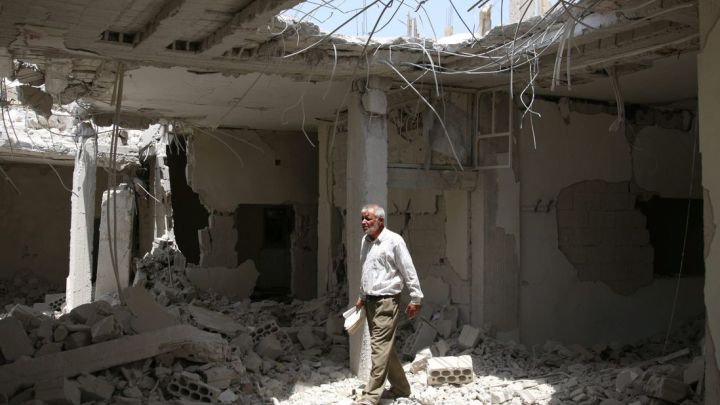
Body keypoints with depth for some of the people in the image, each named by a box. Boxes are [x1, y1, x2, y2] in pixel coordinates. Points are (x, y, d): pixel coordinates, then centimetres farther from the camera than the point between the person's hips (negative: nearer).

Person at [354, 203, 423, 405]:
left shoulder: (394, 240, -12)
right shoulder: (365, 241, 11)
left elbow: (409, 272, -10)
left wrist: (416, 299, -10)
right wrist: (362, 296, 24)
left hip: (386, 301, -8)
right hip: (370, 301, 8)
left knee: (380, 348, -8)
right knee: (385, 347, 14)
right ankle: (400, 388, 27)